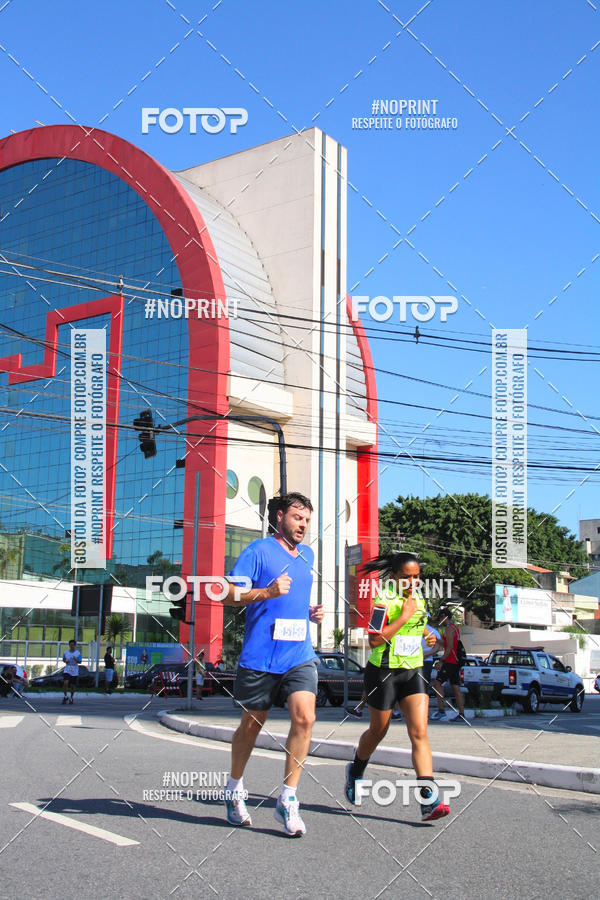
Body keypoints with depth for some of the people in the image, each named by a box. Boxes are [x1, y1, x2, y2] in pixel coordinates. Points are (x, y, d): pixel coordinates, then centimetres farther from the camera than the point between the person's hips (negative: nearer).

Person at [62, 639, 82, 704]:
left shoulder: (78, 653, -4)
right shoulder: (66, 652, 3)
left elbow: (80, 662, -10)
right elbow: (63, 660, 16)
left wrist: (76, 660, -31)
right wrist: (65, 661, -7)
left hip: (75, 672, -1)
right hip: (67, 670, 1)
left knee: (73, 685, 4)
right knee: (65, 683, -18)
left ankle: (71, 698, 24)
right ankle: (65, 697, -1)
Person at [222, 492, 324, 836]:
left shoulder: (307, 555, 16)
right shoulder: (259, 551, -4)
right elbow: (229, 595, -9)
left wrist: (310, 612, 11)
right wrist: (268, 592, -23)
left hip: (300, 655, 4)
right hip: (260, 656, -4)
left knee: (305, 717, -14)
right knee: (251, 725, 9)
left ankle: (288, 800, -4)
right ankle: (235, 791, 34)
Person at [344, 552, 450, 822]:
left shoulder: (418, 598, 9)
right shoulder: (384, 600, -14)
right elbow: (374, 640, -24)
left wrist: (427, 634, 10)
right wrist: (404, 617, -23)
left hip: (413, 672, 5)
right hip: (384, 671, -5)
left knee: (419, 733, -9)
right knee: (378, 731, 13)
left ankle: (428, 800, -16)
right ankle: (355, 772, 43)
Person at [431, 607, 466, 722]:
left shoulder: (449, 629, -10)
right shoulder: (455, 628, 20)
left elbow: (449, 648, -19)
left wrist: (441, 661, -19)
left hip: (450, 661, -9)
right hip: (456, 662, 9)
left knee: (437, 683, -8)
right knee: (456, 688, 6)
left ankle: (441, 711, -14)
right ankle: (461, 715, 2)